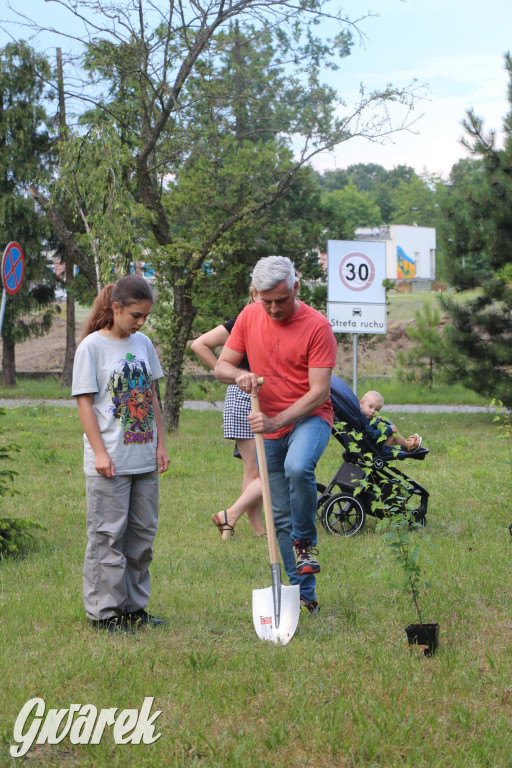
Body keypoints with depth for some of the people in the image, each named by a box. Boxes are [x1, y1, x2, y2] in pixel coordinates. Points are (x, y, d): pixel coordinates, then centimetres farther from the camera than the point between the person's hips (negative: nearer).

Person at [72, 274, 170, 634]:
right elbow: (85, 402, -8)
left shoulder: (143, 344, 10)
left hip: (145, 459, 6)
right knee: (108, 536, -3)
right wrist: (99, 452, -13)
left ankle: (134, 606, 21)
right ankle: (104, 611, 5)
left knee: (143, 534, 11)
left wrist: (161, 444, 11)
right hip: (109, 462, -6)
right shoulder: (92, 346, -7)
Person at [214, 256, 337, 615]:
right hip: (268, 426, 5)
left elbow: (318, 392, -18)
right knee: (281, 517, 6)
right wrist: (239, 375, -17)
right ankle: (305, 596, 16)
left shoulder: (317, 326, -14)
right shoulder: (249, 317, 1)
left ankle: (305, 541, -12)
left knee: (298, 467, -37)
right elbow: (221, 365, 6)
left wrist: (277, 420, -27)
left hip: (309, 418, -5)